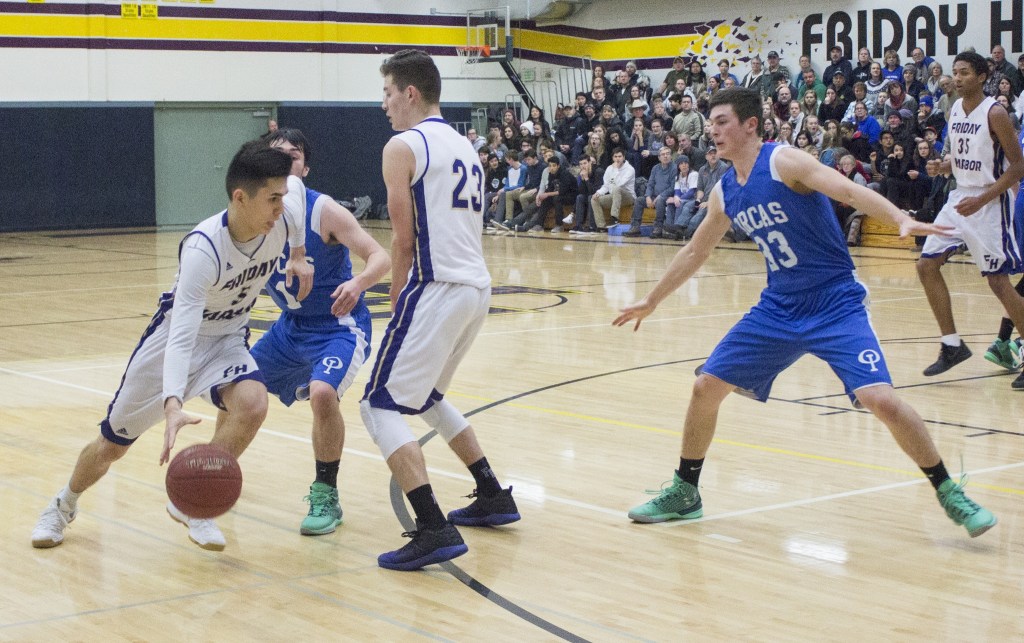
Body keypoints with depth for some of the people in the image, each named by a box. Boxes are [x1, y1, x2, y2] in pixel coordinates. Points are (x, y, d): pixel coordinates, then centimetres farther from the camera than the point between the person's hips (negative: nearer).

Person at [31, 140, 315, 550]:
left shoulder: (283, 216, -20)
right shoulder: (203, 249, -36)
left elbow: (297, 184, 8)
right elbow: (182, 336, -41)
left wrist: (299, 255, 10)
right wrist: (173, 405, -54)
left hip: (227, 339, 4)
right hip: (177, 336, -4)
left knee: (252, 402, -30)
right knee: (113, 444, 9)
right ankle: (64, 505, 42)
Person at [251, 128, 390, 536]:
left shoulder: (323, 211, -20)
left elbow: (380, 257, -23)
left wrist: (358, 283, -44)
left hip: (338, 325, -6)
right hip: (291, 326, 7)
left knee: (322, 393, -32)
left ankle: (326, 496, -13)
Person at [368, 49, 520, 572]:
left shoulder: (403, 146, -5)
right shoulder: (464, 147, 20)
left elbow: (404, 240, -9)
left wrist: (397, 303, 1)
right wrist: (408, 303, 22)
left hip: (437, 288, -9)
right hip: (477, 287, 9)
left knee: (380, 407, -6)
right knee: (426, 395, 28)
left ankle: (434, 531, -18)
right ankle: (493, 497, 29)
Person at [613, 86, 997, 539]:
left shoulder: (783, 161, -14)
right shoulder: (725, 192, 7)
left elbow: (848, 190, -29)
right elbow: (694, 252, 22)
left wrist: (902, 220, -45)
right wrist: (651, 301, 29)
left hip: (836, 304, -7)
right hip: (778, 309, 7)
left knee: (881, 401, -21)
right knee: (706, 386, 3)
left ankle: (948, 492, -2)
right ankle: (684, 493, 21)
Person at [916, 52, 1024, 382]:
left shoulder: (995, 113, -15)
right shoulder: (954, 110, 6)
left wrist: (981, 200, -24)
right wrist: (948, 163, -3)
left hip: (991, 203, -8)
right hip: (961, 198, 8)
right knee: (927, 265, 4)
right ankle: (952, 345, 13)